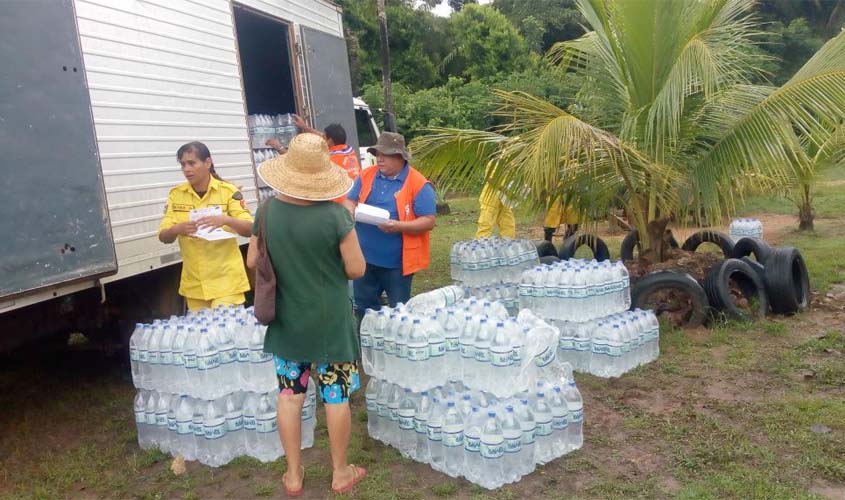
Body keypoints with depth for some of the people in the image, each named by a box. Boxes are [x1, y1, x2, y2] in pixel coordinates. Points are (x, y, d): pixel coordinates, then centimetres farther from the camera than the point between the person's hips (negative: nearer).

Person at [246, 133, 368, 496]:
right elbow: (356, 270, -14)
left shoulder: (267, 211, -8)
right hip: (330, 322, -3)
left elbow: (252, 262, 3)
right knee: (336, 396, 12)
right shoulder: (335, 215, -20)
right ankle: (340, 473, 27)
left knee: (289, 394, 15)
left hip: (286, 321, 3)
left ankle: (294, 475, 28)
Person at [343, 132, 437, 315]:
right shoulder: (366, 175, 3)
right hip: (365, 257, 5)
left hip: (397, 261, -5)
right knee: (364, 307, 19)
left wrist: (399, 226, -29)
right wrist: (350, 210, -16)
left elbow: (428, 221, -14)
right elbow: (349, 201, 9)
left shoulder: (418, 184, -13)